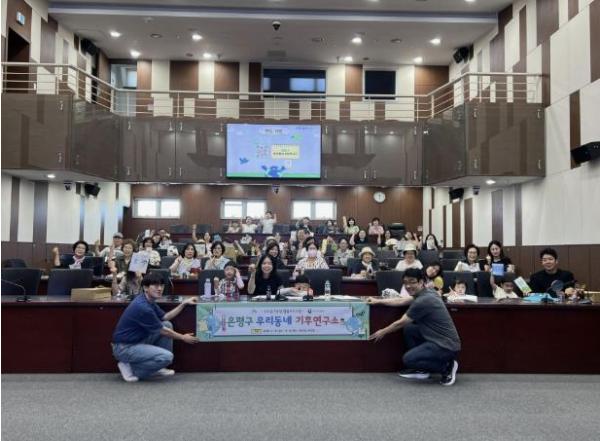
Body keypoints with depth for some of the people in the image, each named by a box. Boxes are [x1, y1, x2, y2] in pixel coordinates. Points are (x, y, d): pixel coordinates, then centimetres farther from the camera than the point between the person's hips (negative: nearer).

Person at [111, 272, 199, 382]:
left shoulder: (149, 301, 4)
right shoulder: (143, 307, -25)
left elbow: (165, 317, 15)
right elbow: (162, 331, -14)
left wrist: (184, 303, 8)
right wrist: (183, 337, 1)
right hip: (124, 348, -10)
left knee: (168, 325, 9)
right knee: (167, 356, -22)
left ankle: (157, 367, 14)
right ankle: (130, 367, -3)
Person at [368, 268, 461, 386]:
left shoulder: (423, 301, -21)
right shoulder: (426, 293, 6)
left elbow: (400, 323, -8)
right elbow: (401, 301, 20)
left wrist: (383, 332, 8)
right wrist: (378, 301, 24)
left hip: (447, 346, -10)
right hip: (440, 339, 10)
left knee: (408, 359, -13)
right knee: (408, 328, 13)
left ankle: (446, 367, 0)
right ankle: (421, 370, 17)